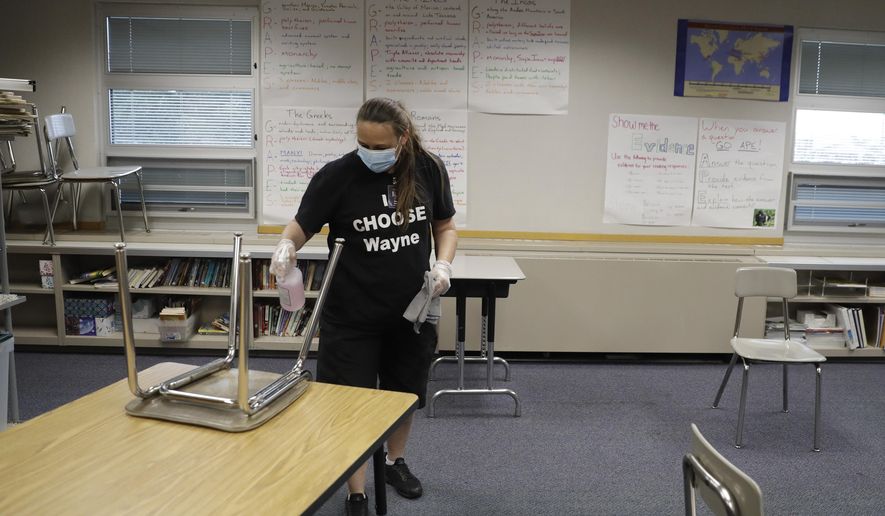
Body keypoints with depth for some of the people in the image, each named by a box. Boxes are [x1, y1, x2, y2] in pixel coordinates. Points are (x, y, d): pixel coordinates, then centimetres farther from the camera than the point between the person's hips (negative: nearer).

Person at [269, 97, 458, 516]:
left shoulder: (429, 170, -7)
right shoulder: (337, 175, -16)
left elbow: (445, 226, 6)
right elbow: (300, 226, -10)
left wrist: (443, 264, -12)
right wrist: (286, 246, -32)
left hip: (412, 309, 3)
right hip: (352, 316, -3)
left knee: (404, 392, 20)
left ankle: (395, 461, 46)